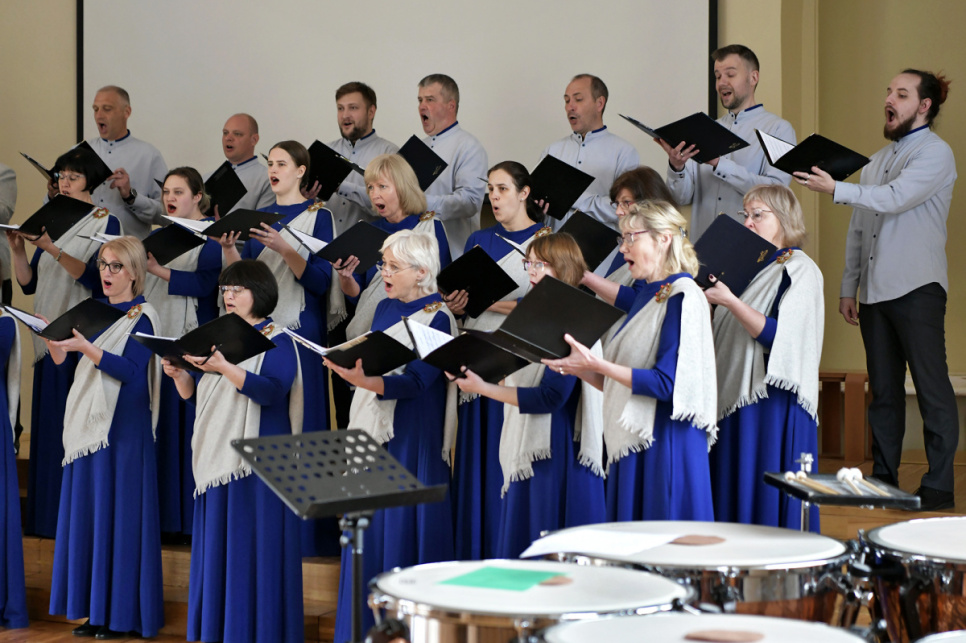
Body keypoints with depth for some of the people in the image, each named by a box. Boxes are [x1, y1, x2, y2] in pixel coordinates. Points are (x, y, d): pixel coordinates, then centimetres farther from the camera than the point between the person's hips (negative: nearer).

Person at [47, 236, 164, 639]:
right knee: (87, 513, 7)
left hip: (123, 429, -7)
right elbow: (64, 362, 15)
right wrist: (54, 339, -3)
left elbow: (129, 371, -19)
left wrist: (84, 347, -27)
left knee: (118, 513, -5)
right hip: (89, 424, 7)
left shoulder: (142, 317, -7)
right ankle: (97, 610, 14)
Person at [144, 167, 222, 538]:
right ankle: (161, 511, 11)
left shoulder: (211, 236, -3)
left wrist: (158, 270, -24)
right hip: (155, 337, 6)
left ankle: (192, 515, 1)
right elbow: (141, 282, 18)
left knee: (188, 422, -6)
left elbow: (203, 283, -17)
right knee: (159, 423, 4)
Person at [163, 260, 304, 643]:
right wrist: (179, 375, -5)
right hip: (217, 457, 7)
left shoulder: (276, 342, -5)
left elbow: (270, 390, -22)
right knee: (217, 548, 8)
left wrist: (224, 368, -32)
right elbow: (195, 396, 16)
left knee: (253, 546, -6)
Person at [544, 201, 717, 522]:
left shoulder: (682, 297, -11)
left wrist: (597, 364, -19)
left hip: (665, 446, -9)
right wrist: (580, 369, 3)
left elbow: (665, 384, -20)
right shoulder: (647, 296, 16)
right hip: (634, 444, 9)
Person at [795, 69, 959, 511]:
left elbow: (896, 198, -18)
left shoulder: (935, 153, -2)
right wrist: (848, 287, 16)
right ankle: (883, 480, 14)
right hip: (874, 291, 7)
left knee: (932, 391, -6)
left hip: (916, 289, -7)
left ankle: (938, 488, -4)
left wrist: (835, 189, -23)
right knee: (883, 391, 9)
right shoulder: (876, 160, 21)